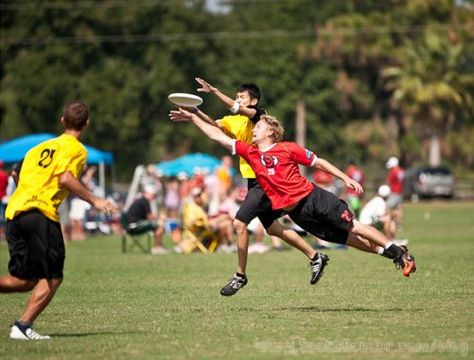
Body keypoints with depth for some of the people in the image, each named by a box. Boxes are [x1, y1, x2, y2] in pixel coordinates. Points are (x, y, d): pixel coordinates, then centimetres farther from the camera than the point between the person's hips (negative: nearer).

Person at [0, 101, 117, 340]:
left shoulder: (42, 146, 26)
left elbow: (24, 176, 19)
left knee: (23, 281, 11)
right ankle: (23, 326, -13)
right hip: (40, 212, -7)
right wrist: (95, 201, -9)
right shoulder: (75, 148, 3)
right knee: (52, 278, 0)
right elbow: (65, 178, -13)